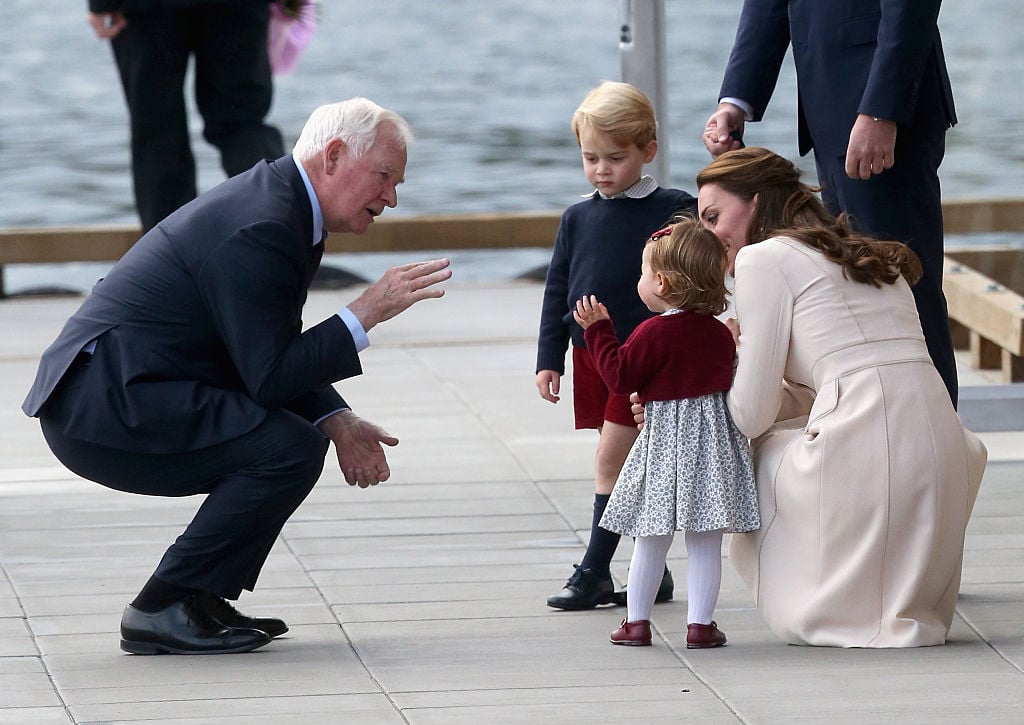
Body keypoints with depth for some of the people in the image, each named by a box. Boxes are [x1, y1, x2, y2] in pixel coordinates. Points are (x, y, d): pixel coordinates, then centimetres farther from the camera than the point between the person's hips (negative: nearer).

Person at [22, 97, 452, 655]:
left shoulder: (282, 203, 13)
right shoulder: (259, 229, -20)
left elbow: (277, 352, 19)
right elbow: (268, 377, -22)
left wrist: (337, 422, 3)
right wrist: (365, 313, -18)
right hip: (101, 409, -11)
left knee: (306, 428, 16)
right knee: (291, 448, -20)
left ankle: (202, 599, 15)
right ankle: (162, 610, -10)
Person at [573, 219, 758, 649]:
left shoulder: (655, 333, -12)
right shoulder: (720, 334, 7)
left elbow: (619, 376, -13)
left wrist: (598, 330, -4)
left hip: (665, 438, -4)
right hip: (713, 437, 4)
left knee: (651, 539, 7)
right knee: (705, 543, 4)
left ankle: (636, 621, 13)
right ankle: (700, 622, 1)